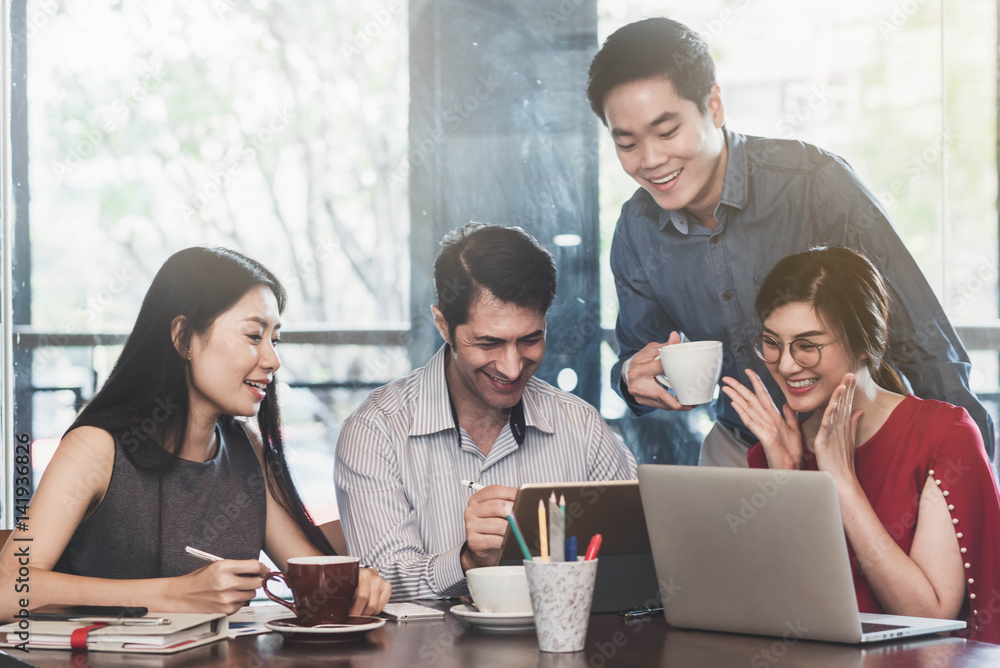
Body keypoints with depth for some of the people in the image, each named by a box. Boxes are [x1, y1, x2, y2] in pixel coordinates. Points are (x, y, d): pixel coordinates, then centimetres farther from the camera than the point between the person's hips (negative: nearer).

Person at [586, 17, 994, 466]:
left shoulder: (816, 185, -17)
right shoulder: (636, 231, -2)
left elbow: (925, 345, -14)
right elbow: (637, 349, 12)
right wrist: (634, 377, -12)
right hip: (735, 451, 3)